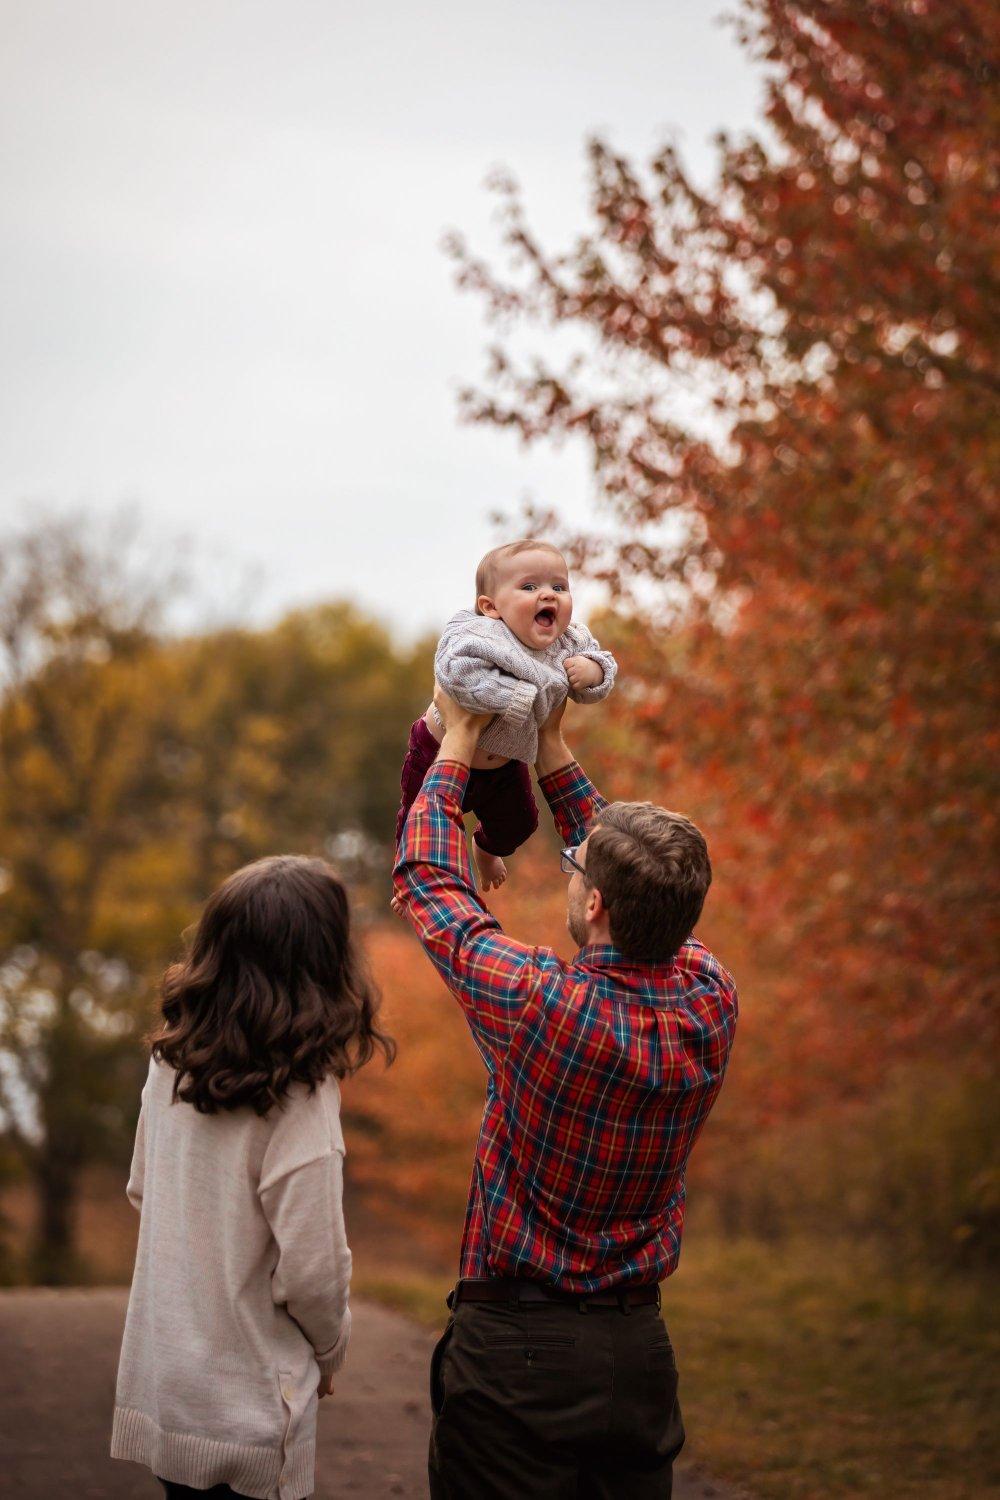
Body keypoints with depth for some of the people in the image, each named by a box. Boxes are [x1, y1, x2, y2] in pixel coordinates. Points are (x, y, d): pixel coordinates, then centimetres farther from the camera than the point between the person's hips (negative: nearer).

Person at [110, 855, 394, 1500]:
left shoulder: (171, 1062, -4)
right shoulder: (298, 1103, -23)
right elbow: (309, 1273, -19)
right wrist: (331, 1352, 0)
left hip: (159, 1385, 6)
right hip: (247, 1410, -6)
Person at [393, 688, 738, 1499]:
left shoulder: (543, 1005, -22)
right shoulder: (712, 1005, -8)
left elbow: (426, 879, -6)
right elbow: (649, 896, 12)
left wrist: (455, 745, 8)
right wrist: (555, 754, 18)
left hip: (514, 1344, -5)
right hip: (638, 1347, 5)